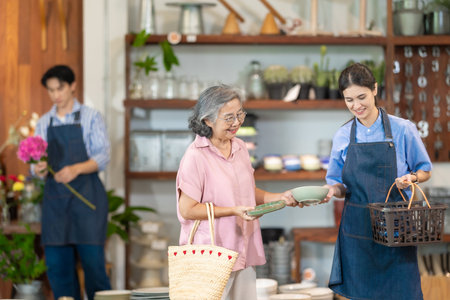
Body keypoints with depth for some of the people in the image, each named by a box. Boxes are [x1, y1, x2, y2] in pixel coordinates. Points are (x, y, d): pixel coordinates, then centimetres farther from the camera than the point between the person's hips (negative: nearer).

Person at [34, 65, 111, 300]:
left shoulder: (90, 117, 4)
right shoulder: (43, 123, 14)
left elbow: (103, 157, -5)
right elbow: (37, 164, 12)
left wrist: (76, 169, -22)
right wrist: (39, 169, -13)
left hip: (86, 196, -4)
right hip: (54, 199, 4)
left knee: (92, 259, -9)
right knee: (57, 264, 2)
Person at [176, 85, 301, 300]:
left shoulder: (239, 148, 9)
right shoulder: (195, 157, -13)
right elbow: (187, 210, -14)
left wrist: (278, 198, 5)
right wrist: (233, 211, -17)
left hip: (244, 251, 7)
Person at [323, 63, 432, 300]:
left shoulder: (402, 130, -2)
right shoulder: (342, 137, 6)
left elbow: (425, 171, 7)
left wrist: (411, 178, -14)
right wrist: (333, 190, -10)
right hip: (357, 227, 2)